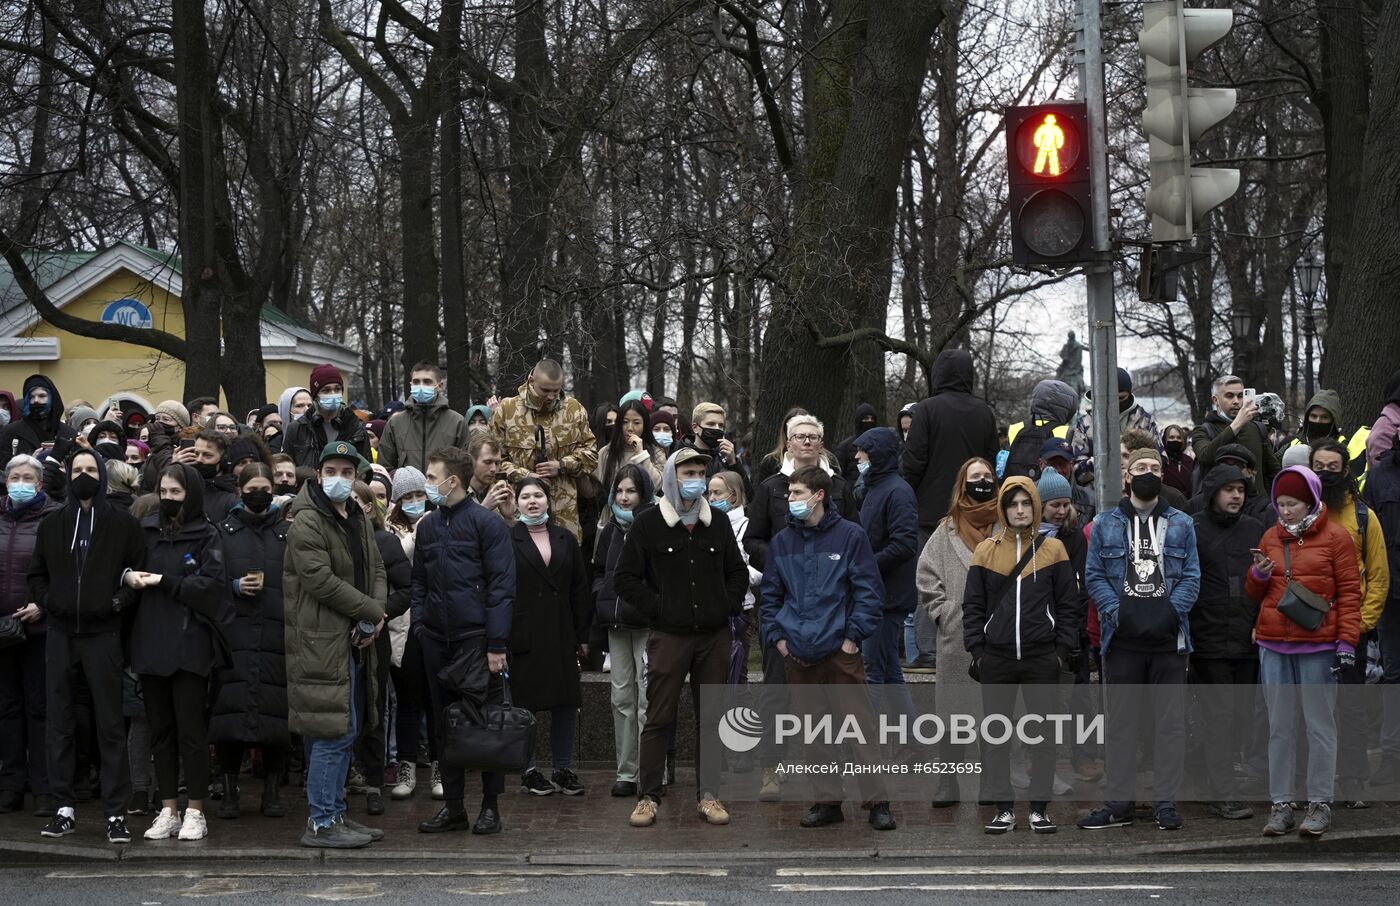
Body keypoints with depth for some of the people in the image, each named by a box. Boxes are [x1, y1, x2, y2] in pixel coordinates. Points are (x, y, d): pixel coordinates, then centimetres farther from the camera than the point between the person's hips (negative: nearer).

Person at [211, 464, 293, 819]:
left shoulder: (289, 533, 12)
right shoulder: (223, 532, 12)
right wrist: (234, 588, -8)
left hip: (277, 639, 0)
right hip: (233, 638, 0)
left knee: (276, 716, -3)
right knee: (230, 714, -5)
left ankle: (272, 790, 9)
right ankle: (230, 790, 7)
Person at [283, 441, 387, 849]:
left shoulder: (359, 520, 16)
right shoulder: (306, 522, -12)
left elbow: (376, 570, 17)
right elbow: (321, 581, -20)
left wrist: (377, 613, -3)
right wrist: (372, 612, -14)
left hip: (353, 642, 9)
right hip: (322, 642, -9)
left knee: (343, 731, 13)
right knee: (333, 732, -9)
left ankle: (334, 814, 22)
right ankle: (321, 823, -3)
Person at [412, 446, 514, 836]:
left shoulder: (486, 522, -5)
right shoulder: (428, 525, 13)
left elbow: (501, 585, -9)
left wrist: (497, 644, -14)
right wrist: (417, 622, 5)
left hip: (476, 636, -6)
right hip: (436, 639, 6)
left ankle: (491, 805, 7)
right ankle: (453, 806, 15)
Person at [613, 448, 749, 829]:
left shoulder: (718, 523, 10)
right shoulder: (648, 524, -1)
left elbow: (738, 572, 20)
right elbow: (625, 578, -1)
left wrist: (729, 605, 5)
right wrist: (657, 607, -8)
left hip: (714, 636, 4)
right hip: (669, 636, -3)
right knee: (659, 718, -2)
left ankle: (708, 794, 13)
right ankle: (648, 797, 5)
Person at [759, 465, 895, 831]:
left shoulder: (850, 535, -2)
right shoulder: (782, 541, 10)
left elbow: (869, 591, -2)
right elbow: (769, 595, 17)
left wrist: (853, 636, -8)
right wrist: (777, 637, 5)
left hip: (840, 650, -4)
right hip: (797, 654, 4)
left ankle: (877, 801, 1)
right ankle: (827, 801, 17)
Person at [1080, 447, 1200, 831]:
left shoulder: (1181, 524, 11)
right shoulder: (1105, 525, 9)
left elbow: (1191, 576, 5)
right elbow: (1094, 576, 4)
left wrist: (1171, 611, -11)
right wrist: (1116, 612, -10)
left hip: (1169, 638, 0)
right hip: (1123, 638, 0)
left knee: (1170, 721, 2)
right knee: (1120, 721, 3)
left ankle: (1166, 802, 8)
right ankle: (1119, 803, 10)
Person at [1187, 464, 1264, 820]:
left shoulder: (1255, 530, 12)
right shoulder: (1192, 530, -2)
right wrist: (1185, 635, -7)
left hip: (1248, 642, 5)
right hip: (1209, 642, -5)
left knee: (1242, 716, 7)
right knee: (1219, 716, -6)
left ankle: (1226, 776, 19)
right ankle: (1223, 795, -6)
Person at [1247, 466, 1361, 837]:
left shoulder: (1334, 536, -1)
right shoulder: (1271, 538, 12)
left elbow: (1349, 591, -3)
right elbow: (1256, 594, 20)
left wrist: (1347, 641, -9)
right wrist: (1257, 576, -3)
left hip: (1318, 646, -4)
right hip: (1273, 646, 5)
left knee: (1320, 725, 1)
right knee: (1280, 727, 8)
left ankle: (1320, 804, 8)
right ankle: (1280, 804, 13)